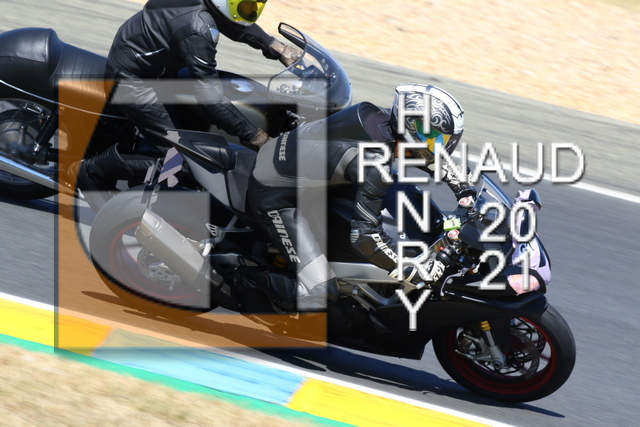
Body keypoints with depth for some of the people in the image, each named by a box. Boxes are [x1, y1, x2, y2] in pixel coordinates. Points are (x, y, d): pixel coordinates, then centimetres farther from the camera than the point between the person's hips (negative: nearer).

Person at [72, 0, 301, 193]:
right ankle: (94, 171, 0)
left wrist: (278, 48, 3)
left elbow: (238, 26, 15)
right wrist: (252, 135, -26)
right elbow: (210, 98, -32)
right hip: (131, 78, -10)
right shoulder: (197, 30, -33)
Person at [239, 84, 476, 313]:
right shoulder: (376, 163, -31)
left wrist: (458, 184, 16)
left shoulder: (379, 116, -7)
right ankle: (248, 278, 6)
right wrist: (418, 272, -26)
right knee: (321, 293, -13)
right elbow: (365, 235, -31)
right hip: (273, 194, -9)